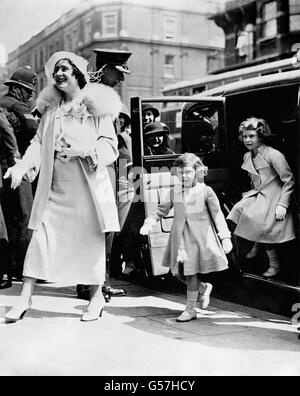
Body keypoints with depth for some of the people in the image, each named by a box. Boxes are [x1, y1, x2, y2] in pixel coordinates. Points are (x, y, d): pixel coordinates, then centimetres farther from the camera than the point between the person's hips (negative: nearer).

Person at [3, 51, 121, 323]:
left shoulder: (97, 106, 1)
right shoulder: (51, 108, 14)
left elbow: (110, 146, -4)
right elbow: (39, 142, 9)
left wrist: (85, 150, -22)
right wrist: (23, 165, -7)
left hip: (88, 184, -3)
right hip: (54, 186, 4)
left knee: (91, 239, 3)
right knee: (41, 237, -1)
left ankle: (97, 296, 18)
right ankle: (25, 298, 4)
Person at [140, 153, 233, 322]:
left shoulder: (206, 191, -5)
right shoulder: (175, 192, 6)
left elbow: (217, 215, -3)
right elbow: (162, 209, 11)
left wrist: (225, 237, -5)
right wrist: (150, 222, -6)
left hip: (199, 238, -5)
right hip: (180, 237, 5)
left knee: (192, 272, -4)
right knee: (180, 272, 7)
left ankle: (191, 309, 10)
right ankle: (204, 288, 34)